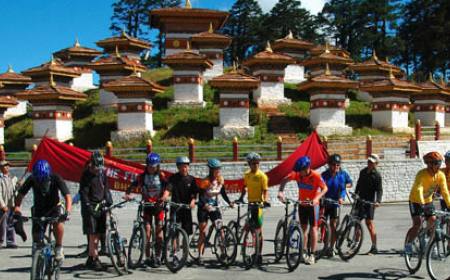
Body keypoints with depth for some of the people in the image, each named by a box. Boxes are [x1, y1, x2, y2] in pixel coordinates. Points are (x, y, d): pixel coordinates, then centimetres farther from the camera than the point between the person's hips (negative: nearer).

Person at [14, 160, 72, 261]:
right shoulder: (31, 179, -19)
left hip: (54, 207, -2)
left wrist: (68, 211, -46)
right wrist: (16, 208, -31)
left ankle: (58, 248, -15)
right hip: (39, 209, 2)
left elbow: (67, 196, -30)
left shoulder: (56, 178, -24)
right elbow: (20, 195, -14)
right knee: (36, 236, -4)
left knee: (58, 222, -34)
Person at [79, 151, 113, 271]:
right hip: (91, 207, -6)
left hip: (101, 206, 6)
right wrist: (88, 207, -21)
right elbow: (83, 193, -13)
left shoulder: (102, 173, 8)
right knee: (93, 235, -8)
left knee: (98, 234, 7)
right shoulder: (86, 175, -10)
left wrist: (109, 202, 6)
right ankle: (94, 260, -3)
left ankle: (90, 259, 17)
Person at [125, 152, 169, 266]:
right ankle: (147, 258, 3)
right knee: (147, 231, -3)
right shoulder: (142, 176, -1)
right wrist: (127, 194, -29)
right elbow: (132, 186, -8)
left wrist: (165, 196, -37)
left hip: (159, 205, 0)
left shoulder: (161, 176, -3)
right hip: (147, 205, 1)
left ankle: (158, 257, 5)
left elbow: (167, 187, -15)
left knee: (159, 231, -4)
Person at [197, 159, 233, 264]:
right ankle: (200, 256, 6)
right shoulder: (205, 181, -19)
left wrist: (229, 202, -9)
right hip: (203, 208, -4)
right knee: (203, 233, -1)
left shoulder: (220, 180, -3)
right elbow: (200, 197, -20)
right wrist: (206, 205, -36)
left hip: (214, 207, 4)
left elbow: (223, 193, 5)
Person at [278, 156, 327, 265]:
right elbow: (284, 180, -8)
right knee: (303, 227, 7)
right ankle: (304, 252, 16)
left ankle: (312, 255, 2)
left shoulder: (315, 176, -22)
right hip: (302, 203, 4)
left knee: (313, 228, -3)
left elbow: (325, 188, -22)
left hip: (313, 204, -4)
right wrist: (281, 192, -24)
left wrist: (316, 198, -37)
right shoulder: (297, 174, -12)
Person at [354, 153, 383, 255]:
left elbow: (379, 190, -14)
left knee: (369, 223, -7)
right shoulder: (363, 171, 11)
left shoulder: (377, 175, -8)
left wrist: (378, 201, -28)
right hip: (360, 199, 6)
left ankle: (374, 247, 0)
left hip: (370, 201, -6)